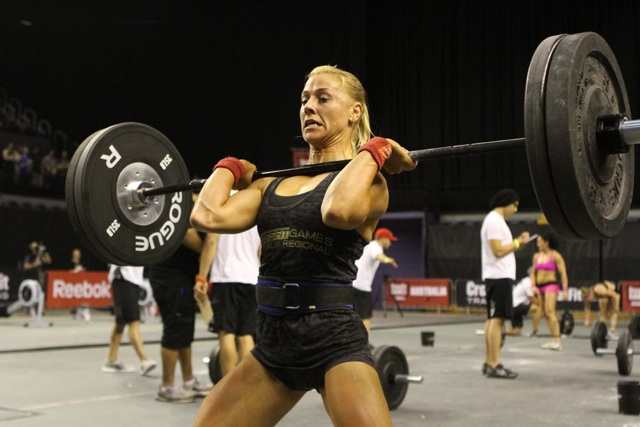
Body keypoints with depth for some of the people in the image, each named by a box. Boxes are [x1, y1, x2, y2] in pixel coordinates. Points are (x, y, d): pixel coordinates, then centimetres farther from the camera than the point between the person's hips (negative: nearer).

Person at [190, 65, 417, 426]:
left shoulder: (367, 180, -4)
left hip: (336, 342, -6)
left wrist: (373, 151, -14)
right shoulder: (273, 184, 13)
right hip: (273, 344, 6)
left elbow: (339, 210, -29)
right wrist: (229, 169, 14)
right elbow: (208, 216, -2)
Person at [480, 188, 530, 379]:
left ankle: (489, 363, 13)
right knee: (497, 319, -11)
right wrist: (518, 242, -9)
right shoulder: (495, 220, -14)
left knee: (492, 319, 10)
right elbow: (498, 251, -20)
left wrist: (517, 244, 10)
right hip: (499, 276, -11)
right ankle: (494, 365, -12)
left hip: (498, 276, 11)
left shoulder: (496, 220, 19)